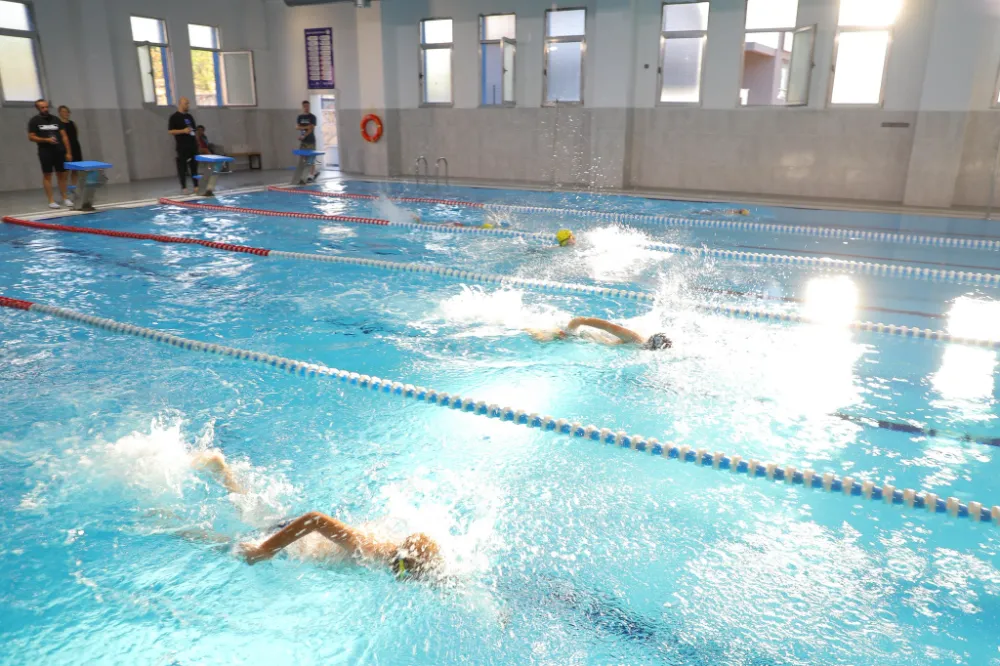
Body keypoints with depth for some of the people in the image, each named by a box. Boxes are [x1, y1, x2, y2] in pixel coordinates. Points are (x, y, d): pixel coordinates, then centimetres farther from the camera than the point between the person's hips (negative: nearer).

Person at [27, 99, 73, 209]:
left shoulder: (55, 119, 9)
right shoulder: (34, 121, 0)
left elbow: (64, 136, 8)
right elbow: (31, 137, -2)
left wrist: (68, 152, 1)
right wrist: (46, 140, -16)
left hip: (59, 151, 3)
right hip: (45, 152, -3)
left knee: (62, 175, 6)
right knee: (47, 175, 0)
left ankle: (65, 198, 13)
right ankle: (51, 201, 1)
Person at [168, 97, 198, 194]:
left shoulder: (189, 116, 16)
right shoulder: (174, 117, -3)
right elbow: (170, 131, -8)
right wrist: (183, 131, -19)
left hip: (192, 145, 6)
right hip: (182, 146, -6)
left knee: (194, 166, 6)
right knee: (182, 167, -3)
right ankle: (184, 187, 1)